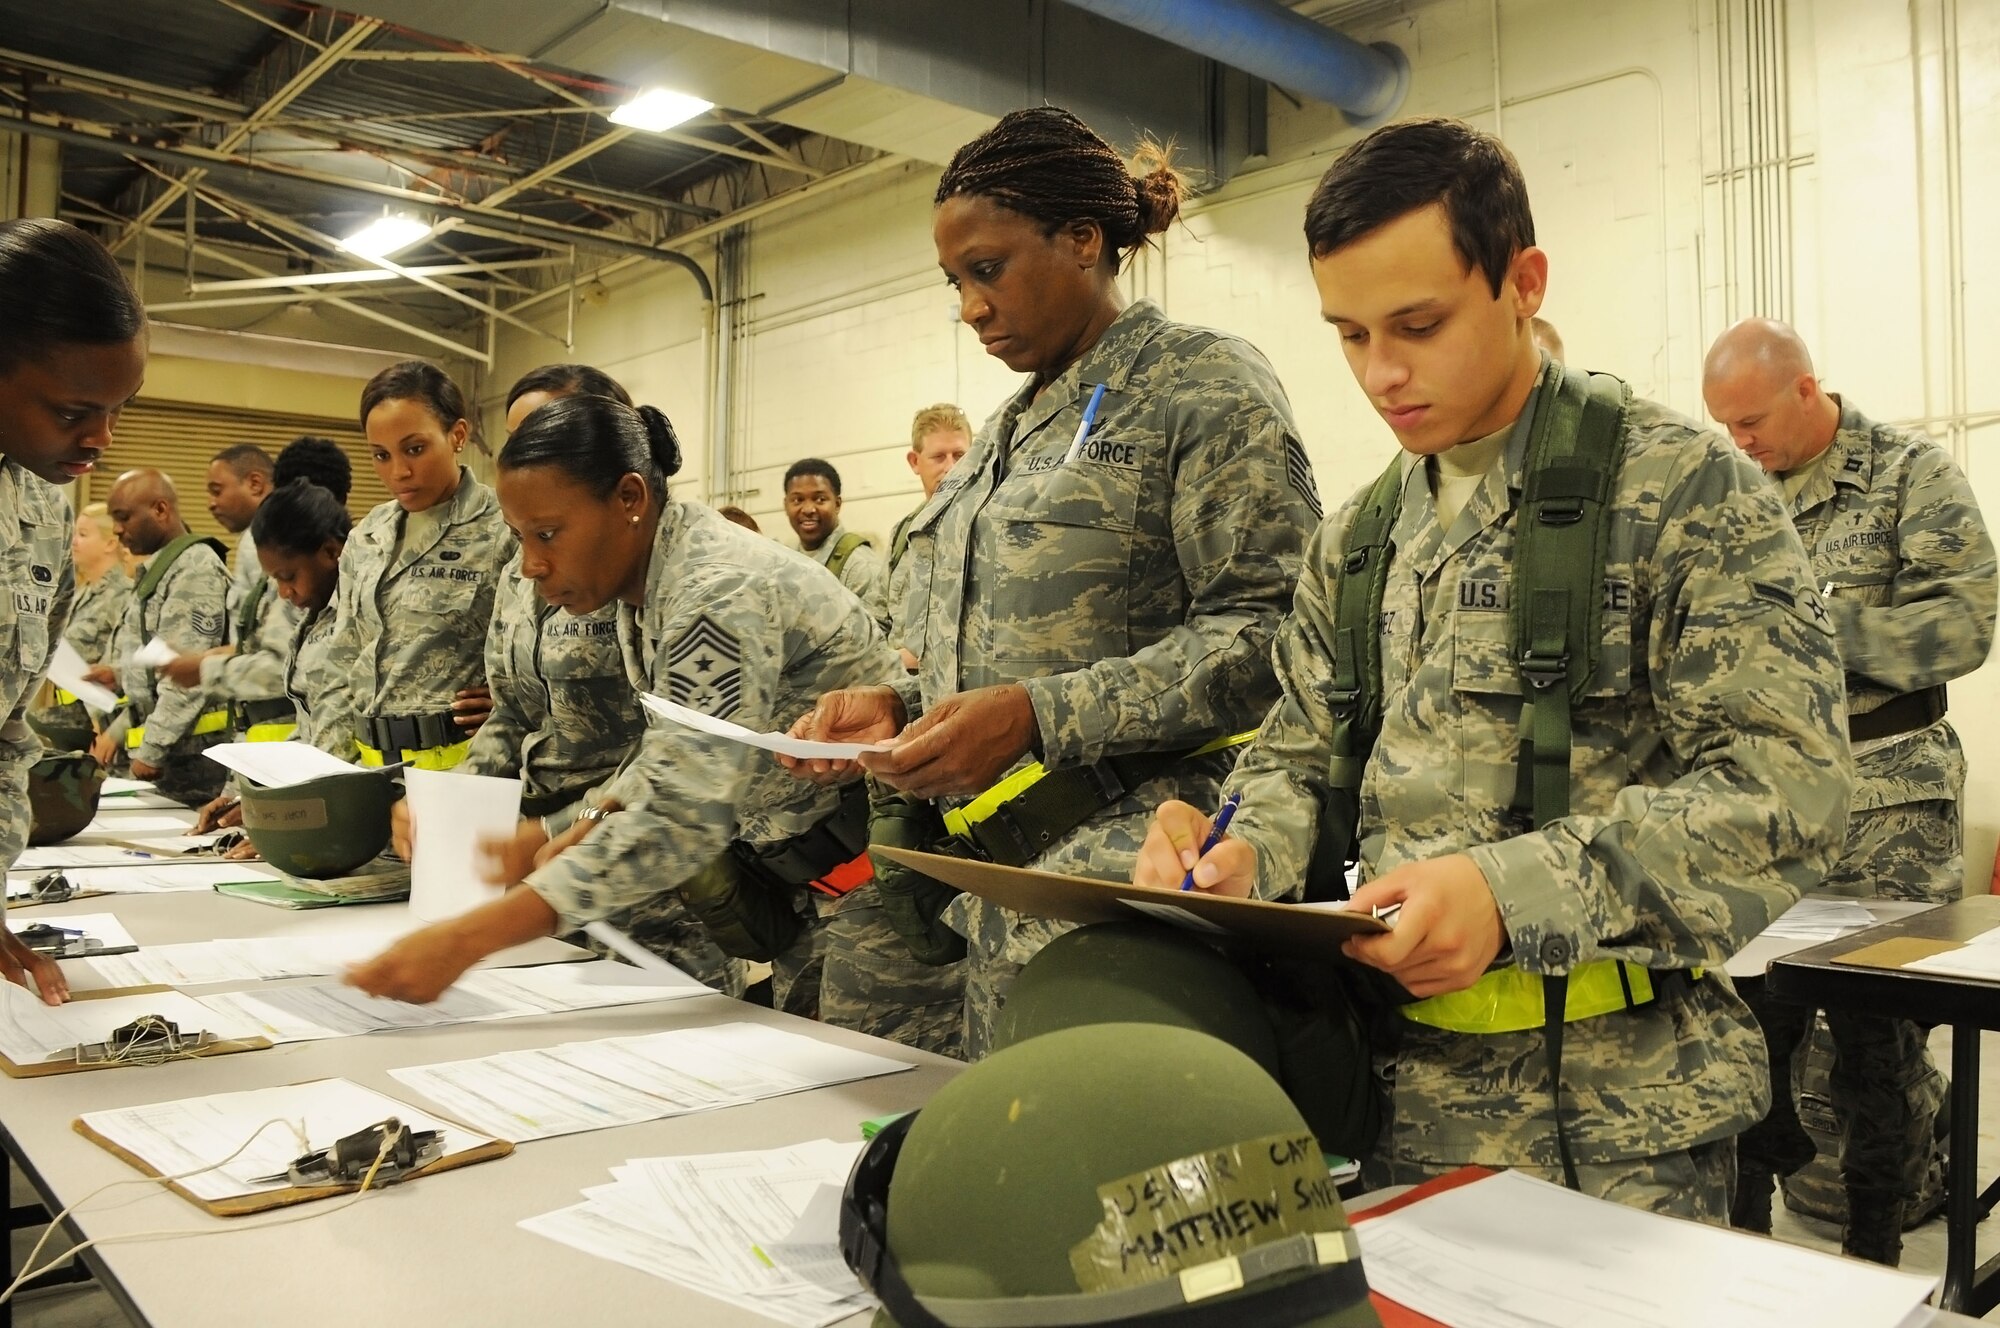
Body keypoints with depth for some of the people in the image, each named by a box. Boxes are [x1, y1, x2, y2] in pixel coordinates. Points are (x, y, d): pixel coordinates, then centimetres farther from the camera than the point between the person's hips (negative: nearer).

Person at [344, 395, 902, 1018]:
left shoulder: (718, 593, -26)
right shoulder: (646, 582, 3)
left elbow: (679, 821, -34)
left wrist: (465, 940, -38)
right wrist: (590, 827, -4)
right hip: (801, 871, 8)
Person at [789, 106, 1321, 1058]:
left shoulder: (1203, 383, -4)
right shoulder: (1009, 432, 20)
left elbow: (1269, 630, -15)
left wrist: (1036, 718, -21)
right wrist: (899, 706, 5)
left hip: (1132, 872, -7)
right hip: (1004, 873, 8)